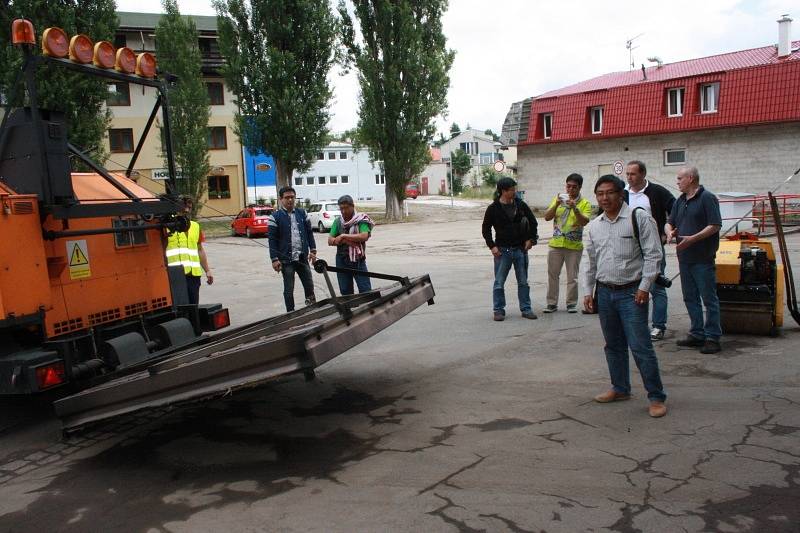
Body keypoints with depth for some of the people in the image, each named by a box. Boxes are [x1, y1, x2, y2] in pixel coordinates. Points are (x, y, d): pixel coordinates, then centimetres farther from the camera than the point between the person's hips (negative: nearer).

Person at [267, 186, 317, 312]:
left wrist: (313, 250, 5)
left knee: (309, 285, 9)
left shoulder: (302, 213, 7)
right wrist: (274, 259, -13)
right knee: (289, 289, 5)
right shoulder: (275, 216, -6)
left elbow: (309, 232, 12)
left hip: (302, 258, 4)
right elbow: (272, 239, -8)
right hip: (286, 259, -4)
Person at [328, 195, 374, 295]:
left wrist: (343, 236, -15)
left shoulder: (361, 220, -4)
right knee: (345, 291, 11)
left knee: (366, 290, -5)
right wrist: (347, 241, -16)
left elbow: (364, 236, -20)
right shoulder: (337, 221, 6)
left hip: (358, 260, -3)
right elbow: (330, 241, -1)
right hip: (342, 260, 4)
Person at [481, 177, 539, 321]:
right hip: (502, 250, -3)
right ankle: (499, 310, 12)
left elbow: (532, 221, 14)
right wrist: (492, 246, -7)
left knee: (523, 282, 9)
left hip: (520, 249, 3)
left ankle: (526, 309, 19)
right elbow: (485, 228, 0)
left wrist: (531, 239, 5)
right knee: (499, 282, 2)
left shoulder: (521, 205, 2)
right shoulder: (493, 208, -6)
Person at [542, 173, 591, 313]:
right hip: (556, 244, 3)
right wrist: (556, 204, -17)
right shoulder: (559, 199, 6)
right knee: (552, 275, 6)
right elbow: (547, 217, -2)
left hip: (574, 246, -2)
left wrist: (574, 208, -27)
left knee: (572, 277, 4)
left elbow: (584, 222, -16)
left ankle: (571, 304, 15)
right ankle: (552, 303, 13)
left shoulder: (585, 204, -2)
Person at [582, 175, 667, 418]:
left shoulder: (639, 218, -5)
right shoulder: (593, 227, 11)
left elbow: (653, 254, -8)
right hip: (605, 291, 6)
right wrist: (588, 291, 12)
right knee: (613, 345, 14)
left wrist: (644, 287, -14)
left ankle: (656, 397, 2)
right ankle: (620, 388, 29)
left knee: (641, 346, -7)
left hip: (631, 292, -5)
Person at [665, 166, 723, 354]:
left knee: (709, 298, -2)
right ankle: (697, 334, 23)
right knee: (690, 298, 13)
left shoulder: (707, 198, -9)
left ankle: (713, 337, 4)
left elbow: (715, 225, -15)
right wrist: (670, 232, -3)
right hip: (684, 258, 8)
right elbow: (670, 222, 20)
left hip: (702, 259, -8)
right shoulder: (680, 201, 15)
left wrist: (693, 238, -23)